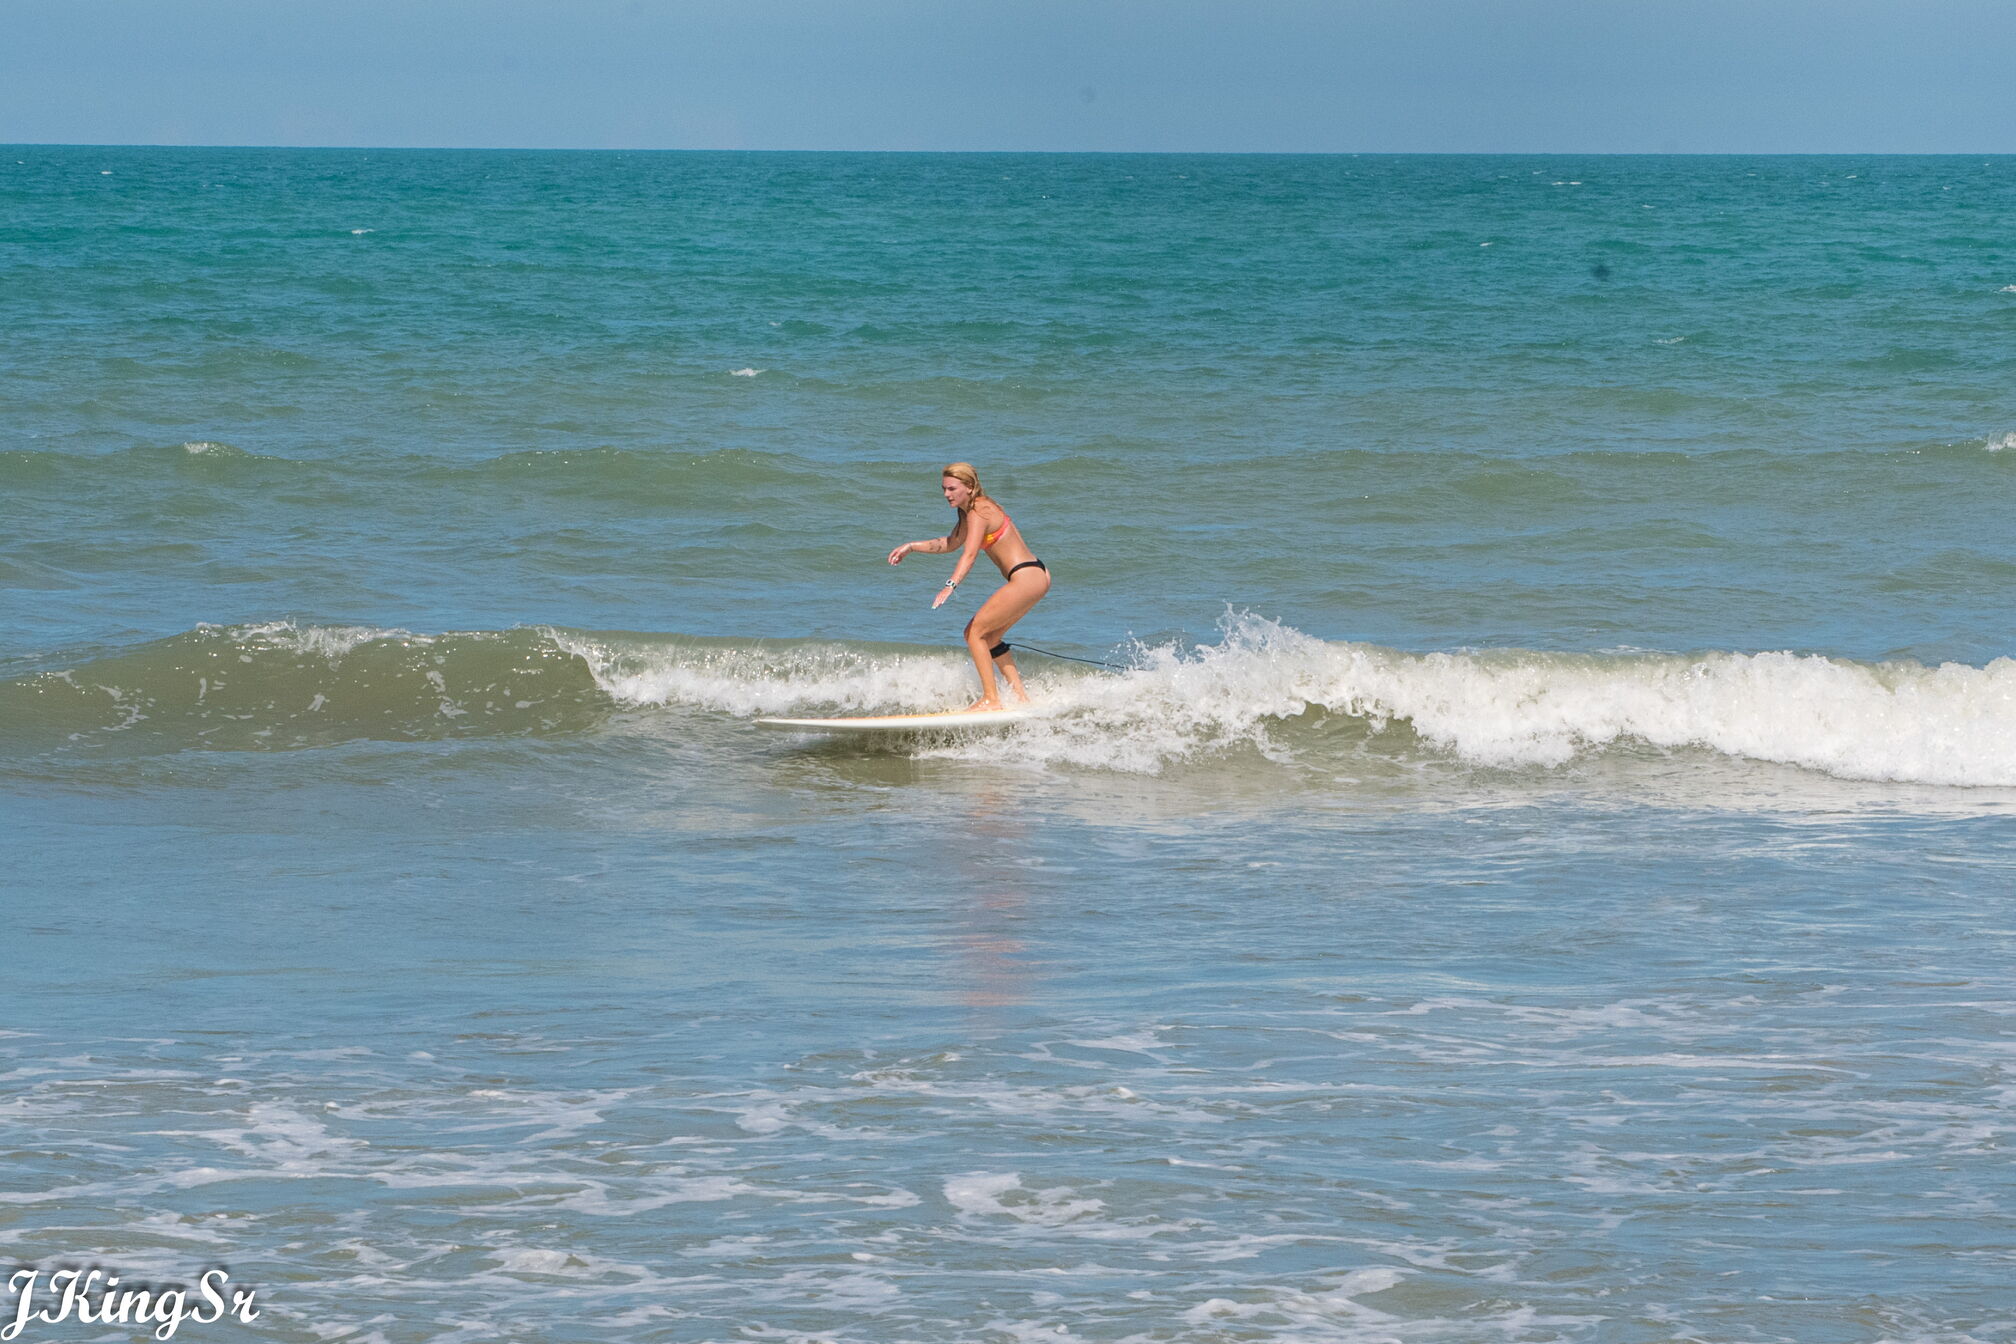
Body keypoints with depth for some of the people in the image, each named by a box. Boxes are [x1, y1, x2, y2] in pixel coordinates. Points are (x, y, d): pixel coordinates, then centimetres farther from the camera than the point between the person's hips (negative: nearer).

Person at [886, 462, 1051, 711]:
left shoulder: (979, 512, -14)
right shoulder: (969, 512, 16)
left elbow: (970, 553, -29)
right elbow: (949, 544, 30)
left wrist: (950, 586, -42)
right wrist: (910, 546, 22)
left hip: (1027, 578, -10)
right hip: (1035, 577, 10)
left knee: (976, 632, -8)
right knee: (986, 636, 17)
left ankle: (991, 699, -10)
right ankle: (1019, 694, 16)